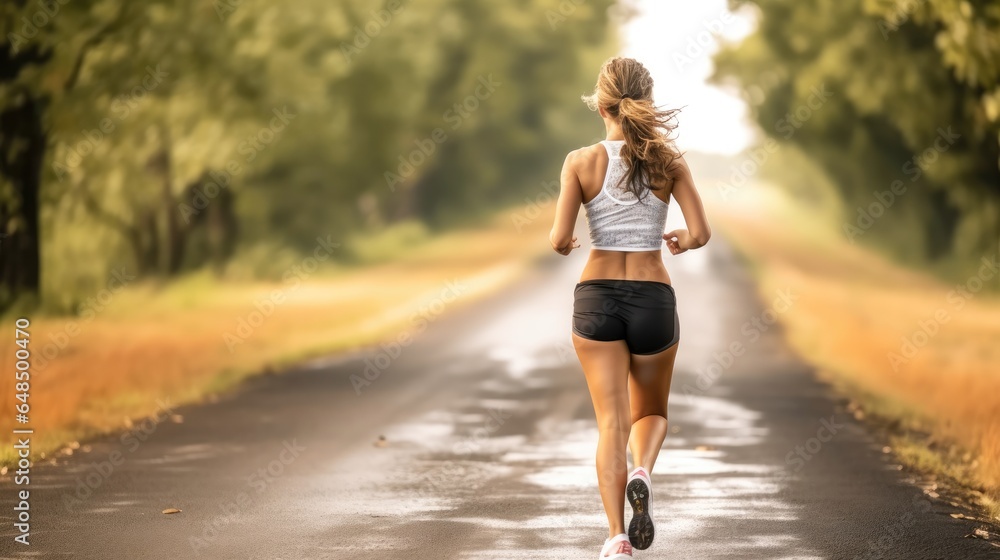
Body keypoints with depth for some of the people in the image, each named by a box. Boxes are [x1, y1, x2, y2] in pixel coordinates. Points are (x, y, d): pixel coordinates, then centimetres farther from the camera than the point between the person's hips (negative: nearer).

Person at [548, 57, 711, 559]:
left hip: (596, 297, -1)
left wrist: (561, 244, 13)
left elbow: (560, 239, -10)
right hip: (654, 297, 1)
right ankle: (642, 473, -13)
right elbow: (701, 232, -7)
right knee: (651, 412, 20)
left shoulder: (582, 161, -5)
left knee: (611, 420, 0)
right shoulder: (669, 161, -2)